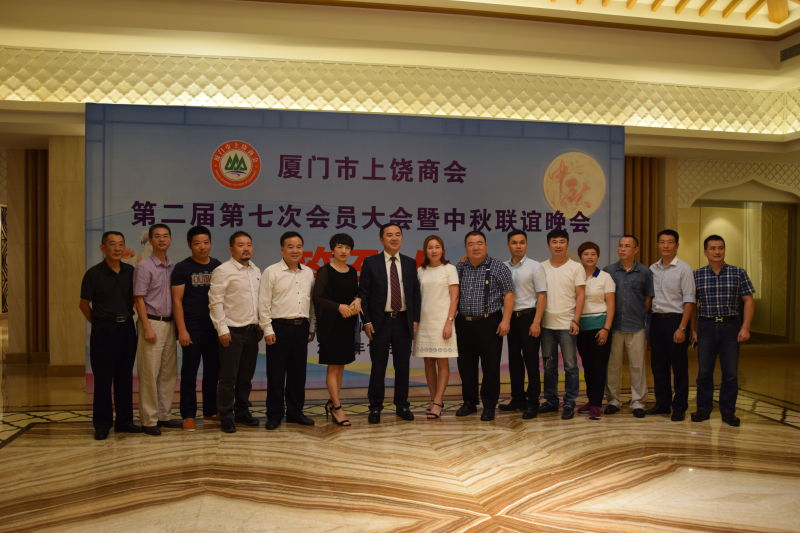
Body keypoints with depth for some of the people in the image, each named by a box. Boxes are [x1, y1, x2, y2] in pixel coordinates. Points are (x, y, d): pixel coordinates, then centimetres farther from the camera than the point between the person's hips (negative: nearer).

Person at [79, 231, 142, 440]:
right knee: (103, 378, 0)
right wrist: (99, 323, 5)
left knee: (125, 376, 9)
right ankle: (102, 424, 10)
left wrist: (126, 318, 8)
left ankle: (124, 420, 18)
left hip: (127, 328, 4)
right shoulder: (94, 273, -7)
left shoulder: (130, 272, 3)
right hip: (103, 330, -4)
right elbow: (84, 304, 1)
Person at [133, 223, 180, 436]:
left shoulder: (173, 267, 11)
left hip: (169, 323, 7)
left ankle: (163, 415, 19)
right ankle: (148, 420, 3)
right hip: (152, 323, -6)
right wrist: (147, 328, -15)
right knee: (150, 373, -4)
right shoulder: (144, 266, -6)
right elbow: (139, 300, -9)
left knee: (169, 372, 9)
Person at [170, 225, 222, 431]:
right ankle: (188, 415, 10)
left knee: (213, 369, 10)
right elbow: (177, 300, -7)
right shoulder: (182, 268, -3)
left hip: (215, 327, 4)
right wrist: (182, 330, -13)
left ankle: (211, 410, 22)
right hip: (192, 327, -4)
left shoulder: (218, 266, 8)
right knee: (190, 371, 2)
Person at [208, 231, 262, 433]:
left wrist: (260, 326, 12)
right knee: (228, 377, 0)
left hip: (252, 331, 6)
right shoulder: (223, 271, -8)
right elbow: (215, 302, -11)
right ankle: (226, 417, 11)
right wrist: (222, 330, -14)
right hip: (232, 331, -6)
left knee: (246, 376, 13)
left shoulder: (256, 271, 12)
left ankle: (242, 411, 25)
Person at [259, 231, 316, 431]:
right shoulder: (271, 272, -4)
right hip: (279, 326, -5)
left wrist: (311, 328, 13)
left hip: (301, 327, 5)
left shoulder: (308, 273, 10)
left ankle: (295, 411, 21)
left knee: (298, 373, 10)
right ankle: (274, 414, 13)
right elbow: (264, 304, -6)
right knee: (276, 374, 2)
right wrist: (268, 330, -10)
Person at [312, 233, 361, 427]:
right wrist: (339, 306, -22)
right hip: (331, 324, -6)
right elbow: (317, 297, -14)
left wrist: (357, 300, -3)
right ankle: (337, 408, 2)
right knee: (333, 366, -3)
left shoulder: (352, 272, 11)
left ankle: (331, 403, 24)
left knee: (341, 364, 12)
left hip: (348, 324, 6)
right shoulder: (325, 271, -8)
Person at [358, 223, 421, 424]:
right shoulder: (371, 263, -1)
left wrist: (415, 319, 3)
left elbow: (415, 293, 10)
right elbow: (363, 294, -1)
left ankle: (402, 406, 20)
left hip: (404, 321, 3)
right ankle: (375, 408, 13)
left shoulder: (410, 263, 8)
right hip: (380, 322, -2)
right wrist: (366, 321, -7)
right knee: (378, 367, 3)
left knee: (402, 366, 9)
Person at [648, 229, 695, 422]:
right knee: (658, 365, 10)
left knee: (679, 366, 2)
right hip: (656, 319, 5)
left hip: (675, 319, -5)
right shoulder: (652, 269, 9)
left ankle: (679, 407, 12)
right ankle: (662, 403, 22)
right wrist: (647, 322, 5)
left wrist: (682, 328, -15)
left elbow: (689, 301, -9)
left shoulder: (683, 269, -6)